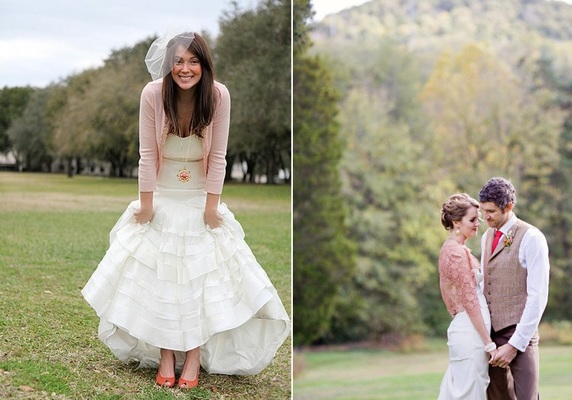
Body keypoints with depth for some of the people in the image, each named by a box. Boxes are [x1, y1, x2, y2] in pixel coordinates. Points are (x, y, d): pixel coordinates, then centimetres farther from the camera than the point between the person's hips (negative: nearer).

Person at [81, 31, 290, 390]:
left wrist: (211, 206, -10)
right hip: (162, 197, 0)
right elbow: (148, 154, -11)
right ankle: (166, 355, 10)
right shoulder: (153, 94, -17)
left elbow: (218, 156, -11)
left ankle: (194, 357, 7)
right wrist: (146, 205, -8)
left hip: (199, 198, 0)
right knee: (157, 275, 1)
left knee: (203, 274, -1)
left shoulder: (219, 95, -17)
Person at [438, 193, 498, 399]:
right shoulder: (458, 252, -15)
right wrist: (489, 343, -15)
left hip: (461, 328, 9)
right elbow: (470, 301, -17)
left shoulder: (449, 249, 14)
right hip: (471, 333, -9)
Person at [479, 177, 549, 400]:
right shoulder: (486, 237, 13)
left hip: (519, 335, -6)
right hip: (490, 333, 7)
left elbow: (538, 297, -14)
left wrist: (515, 344, -16)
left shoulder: (531, 238, -10)